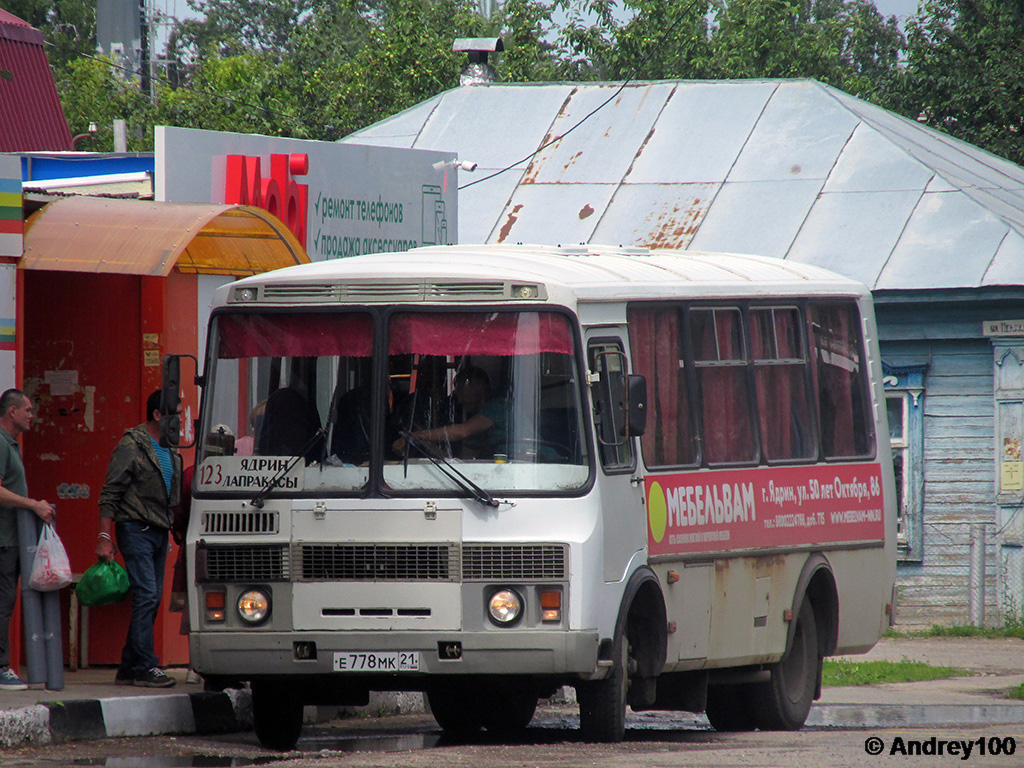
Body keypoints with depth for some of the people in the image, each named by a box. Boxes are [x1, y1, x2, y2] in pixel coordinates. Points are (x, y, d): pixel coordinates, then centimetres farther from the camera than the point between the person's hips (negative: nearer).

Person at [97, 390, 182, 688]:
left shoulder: (171, 451, 15)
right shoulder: (131, 446, -8)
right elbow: (110, 494, -10)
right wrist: (105, 537, -16)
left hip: (160, 532, 8)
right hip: (135, 529, -8)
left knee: (151, 599, 7)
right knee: (146, 595, -13)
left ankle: (129, 668, 13)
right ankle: (146, 667, -12)